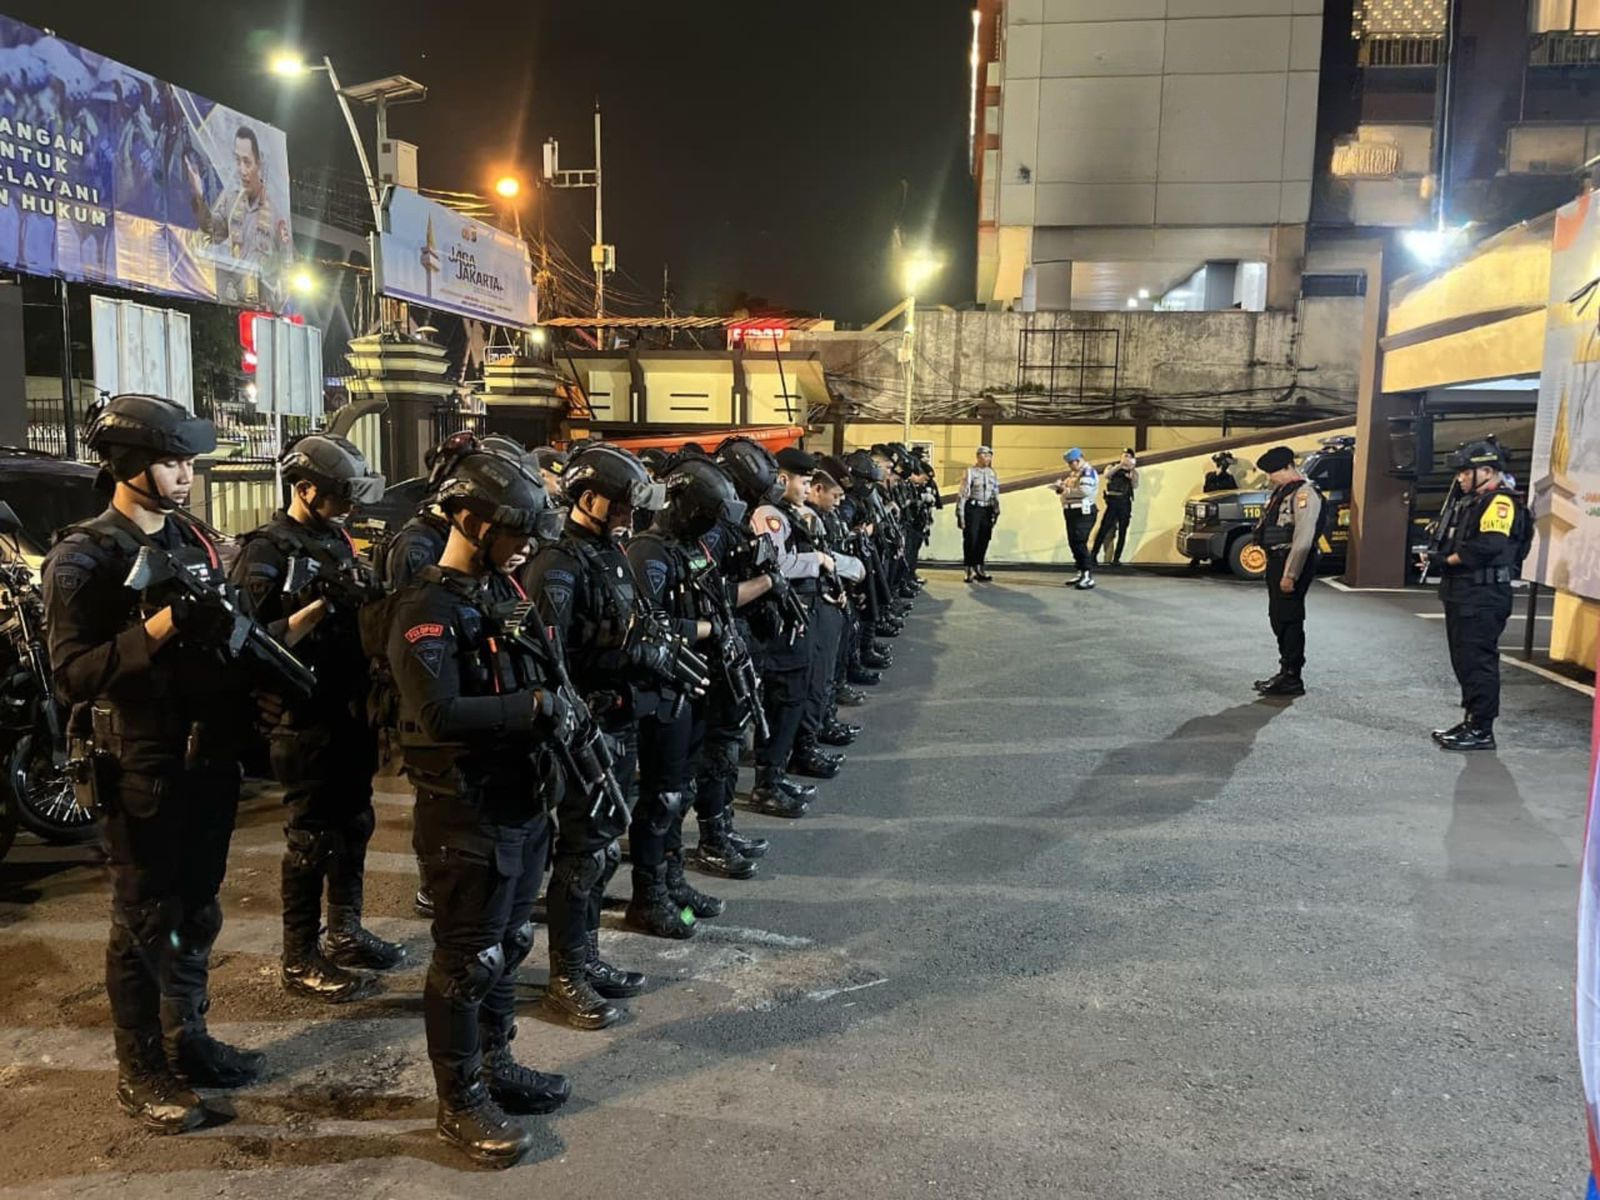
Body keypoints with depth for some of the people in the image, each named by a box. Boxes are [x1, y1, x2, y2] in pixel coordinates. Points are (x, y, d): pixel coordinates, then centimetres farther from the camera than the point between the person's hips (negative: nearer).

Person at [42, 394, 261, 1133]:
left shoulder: (195, 543, 10)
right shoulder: (83, 558, -10)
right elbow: (72, 675, -18)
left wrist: (232, 624, -3)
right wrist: (159, 628, -27)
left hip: (208, 758, 6)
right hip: (140, 768, -6)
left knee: (197, 912, 16)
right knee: (144, 923, 4)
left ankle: (187, 1042, 31)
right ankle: (140, 1074, 18)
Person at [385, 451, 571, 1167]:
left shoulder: (505, 591, 9)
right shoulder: (426, 610, -18)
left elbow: (543, 675, 19)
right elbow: (439, 715, -30)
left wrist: (560, 707, -3)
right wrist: (536, 706, -22)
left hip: (525, 804, 9)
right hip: (467, 814, -8)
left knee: (509, 946, 20)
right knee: (467, 960, 4)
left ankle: (495, 1066, 37)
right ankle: (460, 1103, 20)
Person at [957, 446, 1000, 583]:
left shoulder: (992, 473, 13)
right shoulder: (970, 472, -5)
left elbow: (996, 493, 16)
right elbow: (962, 493, -8)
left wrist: (996, 511, 10)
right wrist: (960, 514, -12)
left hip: (987, 510, 5)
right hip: (973, 509, -5)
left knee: (984, 540, 8)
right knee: (971, 539, -4)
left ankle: (979, 568, 18)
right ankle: (969, 569, 5)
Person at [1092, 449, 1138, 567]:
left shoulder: (1133, 472, 11)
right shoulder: (1113, 466, 10)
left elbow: (1135, 485, -6)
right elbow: (1107, 475, -13)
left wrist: (1132, 470, -16)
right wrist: (1120, 465, -21)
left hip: (1125, 504, 2)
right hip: (1112, 502, -2)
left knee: (1122, 532, 1)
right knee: (1103, 529, -9)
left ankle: (1116, 559, 5)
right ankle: (1093, 555, -5)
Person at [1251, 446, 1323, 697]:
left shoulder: (1304, 494, -16)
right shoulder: (1281, 492, 15)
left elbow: (1303, 539, -21)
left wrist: (1290, 574, -23)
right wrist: (1274, 567, 14)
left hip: (1293, 563, -10)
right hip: (1276, 560, 10)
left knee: (1289, 619, -6)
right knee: (1278, 617, 15)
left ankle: (1292, 678, 1)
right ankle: (1285, 671, 26)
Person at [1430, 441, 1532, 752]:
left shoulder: (1500, 502, -12)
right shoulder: (1469, 502, 19)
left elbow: (1490, 544, -25)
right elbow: (1451, 541, 22)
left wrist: (1454, 558, -13)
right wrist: (1435, 554, 3)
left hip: (1483, 596, -10)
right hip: (1460, 593, 10)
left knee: (1478, 661, -6)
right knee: (1464, 661, 15)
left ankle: (1482, 731, -1)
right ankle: (1470, 721, 24)